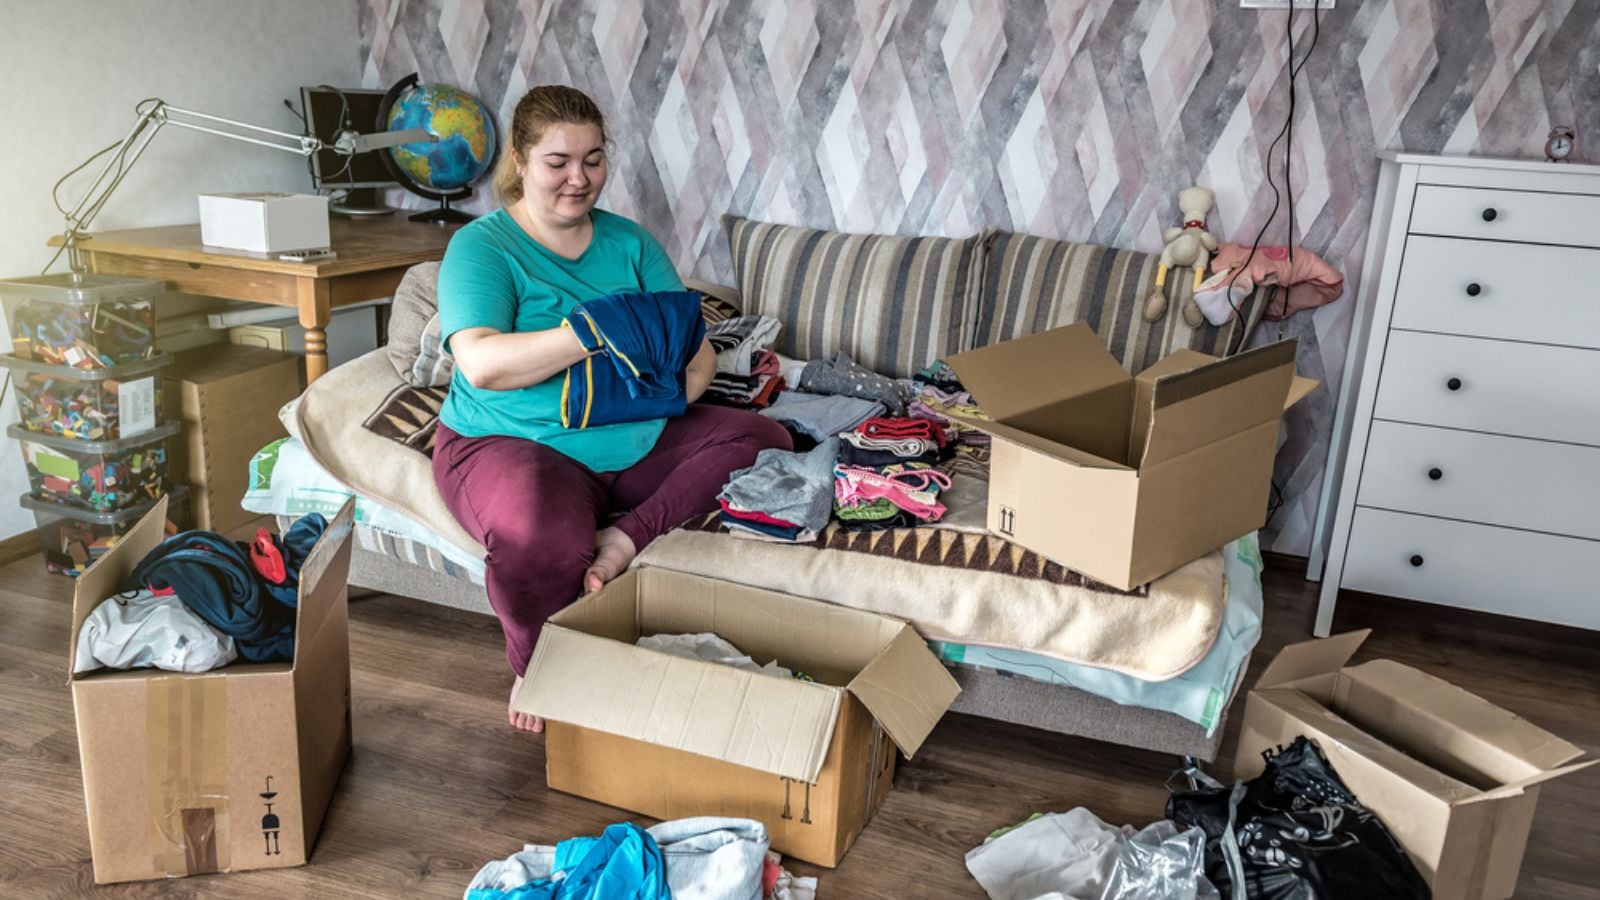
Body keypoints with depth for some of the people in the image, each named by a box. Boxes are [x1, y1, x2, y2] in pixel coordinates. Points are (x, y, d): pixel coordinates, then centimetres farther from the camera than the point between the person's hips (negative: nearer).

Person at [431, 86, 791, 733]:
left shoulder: (628, 242, 12)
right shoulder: (482, 246, -4)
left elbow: (695, 350, 6)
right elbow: (481, 364, -23)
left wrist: (687, 373, -19)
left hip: (638, 444, 6)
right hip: (514, 445, -5)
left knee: (760, 438, -12)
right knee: (539, 539, -38)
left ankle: (627, 538, -22)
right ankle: (536, 669, -8)